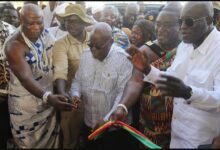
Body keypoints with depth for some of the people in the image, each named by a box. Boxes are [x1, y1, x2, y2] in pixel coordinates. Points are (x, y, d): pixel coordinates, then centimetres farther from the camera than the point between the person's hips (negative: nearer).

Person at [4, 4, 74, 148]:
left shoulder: (46, 35, -4)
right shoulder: (14, 46, -22)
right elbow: (26, 78, -33)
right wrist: (48, 97, -49)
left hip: (48, 99, 5)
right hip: (26, 105, -5)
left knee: (51, 140, 19)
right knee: (29, 143, 13)